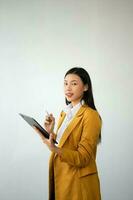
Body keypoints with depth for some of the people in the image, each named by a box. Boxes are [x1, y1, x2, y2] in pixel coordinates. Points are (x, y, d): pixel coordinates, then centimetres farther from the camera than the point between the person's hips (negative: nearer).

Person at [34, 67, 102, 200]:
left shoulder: (91, 115, -17)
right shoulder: (65, 112, 8)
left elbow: (82, 158, -20)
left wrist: (55, 149, -33)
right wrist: (50, 132, -3)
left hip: (78, 182, -7)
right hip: (60, 177, 7)